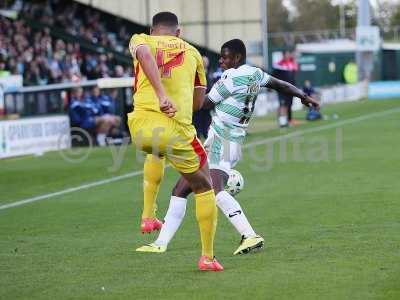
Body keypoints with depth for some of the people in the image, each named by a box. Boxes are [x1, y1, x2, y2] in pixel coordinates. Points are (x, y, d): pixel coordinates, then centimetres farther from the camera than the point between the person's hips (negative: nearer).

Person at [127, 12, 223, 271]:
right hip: (177, 130, -1)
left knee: (156, 153, 40)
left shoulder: (141, 40, 16)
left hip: (142, 126, 2)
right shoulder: (192, 52, 20)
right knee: (204, 188, 18)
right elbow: (198, 102, 21)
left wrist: (161, 94, -20)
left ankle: (148, 215, 31)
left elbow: (145, 55, -11)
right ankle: (208, 257, 14)